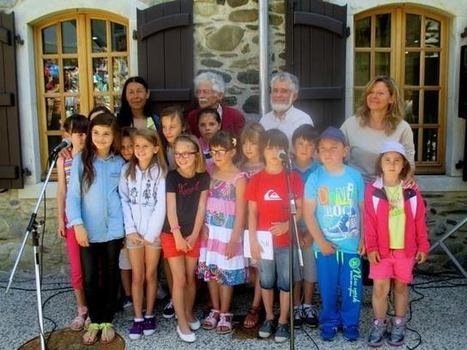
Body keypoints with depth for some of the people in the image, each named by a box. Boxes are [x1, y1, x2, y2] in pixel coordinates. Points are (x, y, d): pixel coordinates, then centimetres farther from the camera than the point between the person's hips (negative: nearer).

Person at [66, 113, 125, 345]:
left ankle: (107, 321, 26)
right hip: (88, 230, -1)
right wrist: (78, 224, -15)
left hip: (113, 230, 1)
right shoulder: (80, 160, -3)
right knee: (90, 277, 4)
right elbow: (73, 195, -5)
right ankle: (94, 321, 23)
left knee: (110, 276, 11)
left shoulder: (120, 163, 1)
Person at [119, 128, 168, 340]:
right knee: (137, 277, 7)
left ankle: (149, 316, 23)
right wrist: (130, 230, -7)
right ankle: (138, 318, 17)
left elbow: (161, 205, -8)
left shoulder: (160, 172, -4)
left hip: (153, 231, -1)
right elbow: (124, 201, 0)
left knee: (151, 276, 9)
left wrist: (151, 233, -11)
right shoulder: (127, 170, 3)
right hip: (133, 231, 2)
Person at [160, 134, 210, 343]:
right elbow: (171, 208, -15)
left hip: (193, 234, 2)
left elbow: (201, 207, -5)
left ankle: (189, 314, 32)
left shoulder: (203, 176, -6)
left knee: (191, 277, 13)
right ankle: (182, 323, 12)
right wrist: (178, 236, -17)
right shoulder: (172, 176, -12)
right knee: (179, 279, 0)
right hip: (172, 234, -2)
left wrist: (194, 235, -8)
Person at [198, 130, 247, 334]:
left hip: (228, 231, -5)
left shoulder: (238, 178, -9)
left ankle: (225, 314, 18)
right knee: (210, 271, 10)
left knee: (225, 273, 2)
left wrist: (234, 239, -14)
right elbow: (203, 202, 8)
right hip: (209, 230, 5)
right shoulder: (210, 174, 6)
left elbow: (240, 212, -10)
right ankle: (215, 311, 26)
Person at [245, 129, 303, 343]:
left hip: (287, 240, -1)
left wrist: (287, 225, -18)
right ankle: (269, 317, 31)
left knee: (285, 281, 9)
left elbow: (300, 209, -2)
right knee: (266, 280, 14)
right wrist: (253, 239, -5)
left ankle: (283, 321, 23)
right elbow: (252, 212, 1)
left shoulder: (293, 177, -3)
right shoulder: (256, 180, 0)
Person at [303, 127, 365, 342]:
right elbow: (308, 213, -7)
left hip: (351, 245, 1)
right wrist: (321, 242, -10)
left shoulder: (355, 176, -2)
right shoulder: (315, 178, -6)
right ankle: (329, 322, 30)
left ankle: (350, 323, 30)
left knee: (352, 287, 9)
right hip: (325, 246, -1)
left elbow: (363, 209, 4)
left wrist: (364, 239, 1)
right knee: (328, 288, 11)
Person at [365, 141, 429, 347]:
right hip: (381, 249, -1)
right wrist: (371, 247, -11)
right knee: (380, 288, -2)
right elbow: (369, 222, -7)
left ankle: (398, 324, 30)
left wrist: (423, 246, 3)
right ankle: (379, 324, 19)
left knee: (401, 286, 13)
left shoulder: (411, 191, -2)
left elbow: (420, 221, 3)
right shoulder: (372, 190, -7)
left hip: (405, 248, 2)